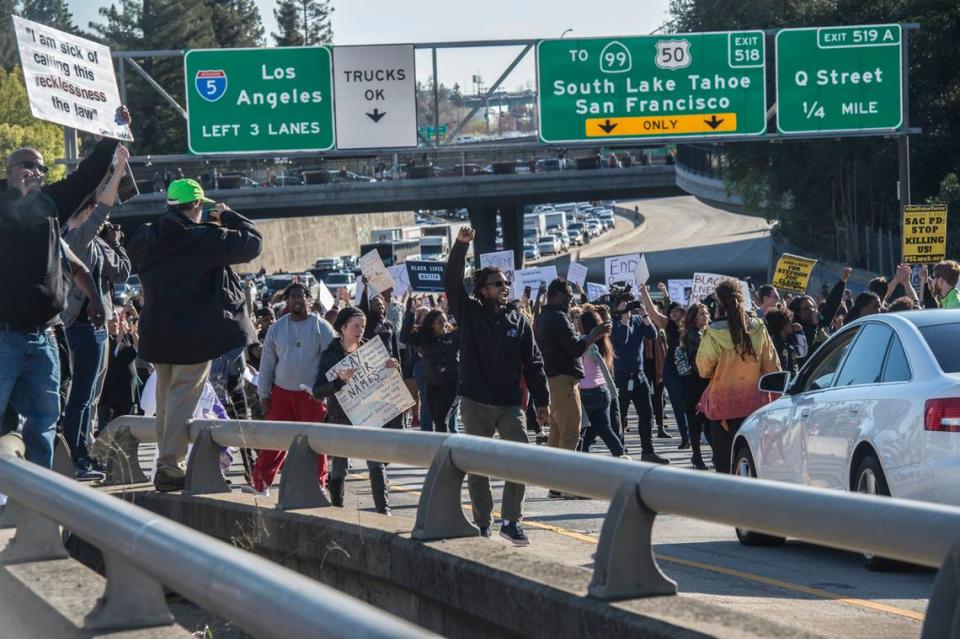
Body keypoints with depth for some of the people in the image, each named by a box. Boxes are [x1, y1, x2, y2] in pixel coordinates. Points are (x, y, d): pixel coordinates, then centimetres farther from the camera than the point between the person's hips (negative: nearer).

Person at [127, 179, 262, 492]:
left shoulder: (147, 238, 2)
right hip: (195, 331, -6)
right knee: (183, 395, -5)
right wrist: (229, 217, 6)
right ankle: (170, 465, -10)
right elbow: (252, 242, -11)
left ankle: (165, 461, 23)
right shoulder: (205, 238, -14)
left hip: (157, 331, 6)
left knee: (165, 397, 17)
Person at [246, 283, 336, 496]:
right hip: (282, 391, 3)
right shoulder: (276, 329, 8)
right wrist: (264, 394, 7)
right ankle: (260, 484, 2)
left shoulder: (321, 327, -2)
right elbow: (267, 362, 10)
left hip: (312, 394, -2)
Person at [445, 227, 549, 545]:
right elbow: (452, 282, -12)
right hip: (475, 403, -1)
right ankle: (482, 524, 14)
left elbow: (532, 362, 7)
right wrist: (460, 246, -23)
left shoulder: (518, 320, 7)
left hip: (509, 405, 1)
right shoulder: (469, 314, 2)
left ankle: (511, 521, 0)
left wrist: (542, 400, 4)